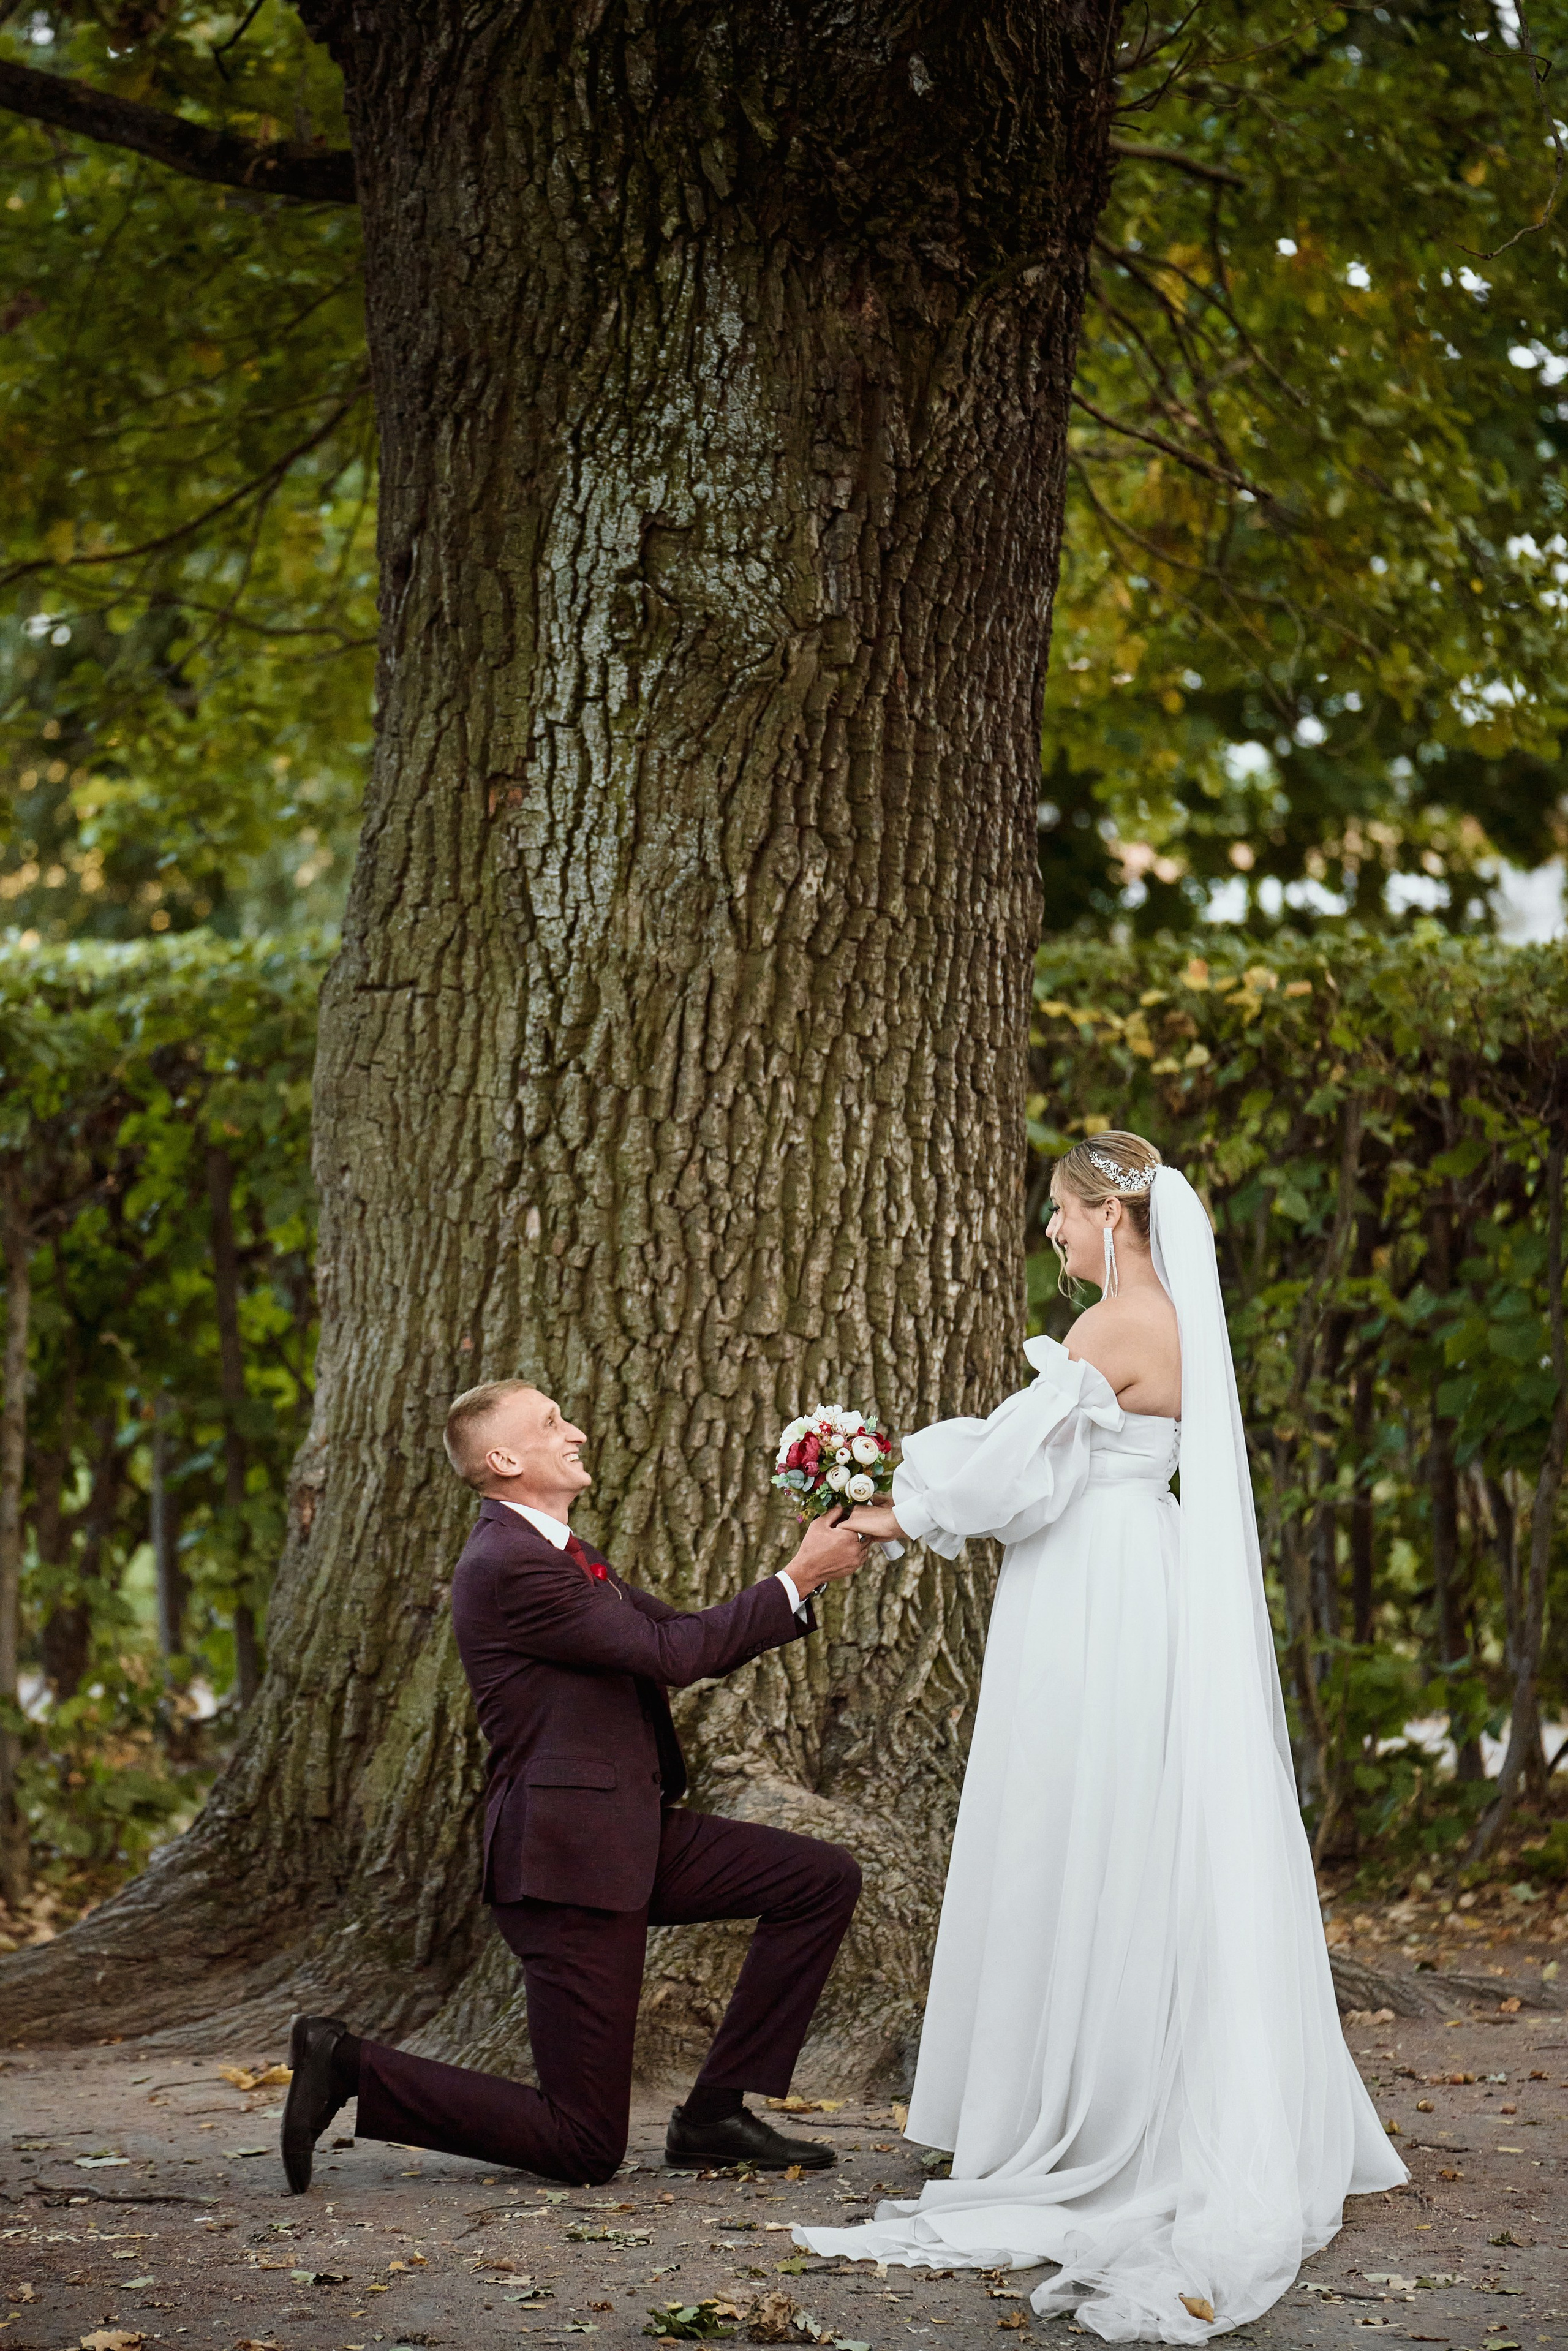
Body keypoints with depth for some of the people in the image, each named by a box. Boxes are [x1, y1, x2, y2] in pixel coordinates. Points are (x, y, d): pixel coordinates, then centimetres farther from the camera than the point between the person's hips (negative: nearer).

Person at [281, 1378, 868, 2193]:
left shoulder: (559, 1556, 15)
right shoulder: (508, 1566, -18)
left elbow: (688, 1634, 15)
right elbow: (673, 1654, -19)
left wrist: (806, 1578, 3)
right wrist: (798, 1578, -12)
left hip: (634, 1833, 10)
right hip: (569, 1856, -10)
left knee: (825, 1880, 6)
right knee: (585, 2149, -7)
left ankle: (715, 2115, 9)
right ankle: (350, 2067, 2)